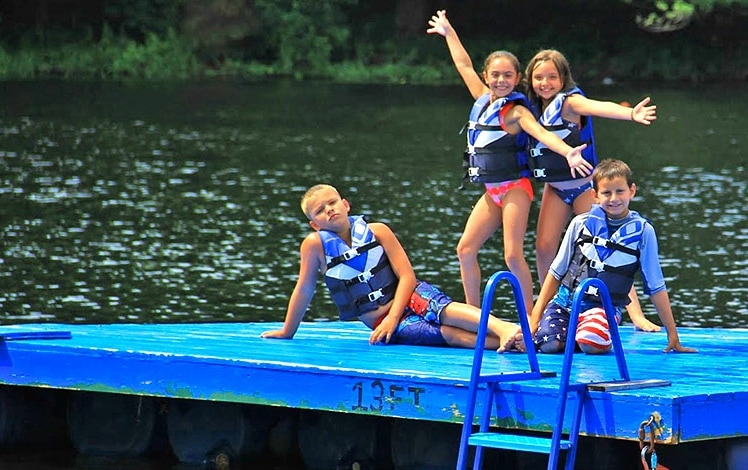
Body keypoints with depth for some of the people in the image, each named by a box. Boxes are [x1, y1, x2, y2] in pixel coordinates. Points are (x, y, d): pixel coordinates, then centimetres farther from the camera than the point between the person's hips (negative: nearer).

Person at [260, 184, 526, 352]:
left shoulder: (376, 232, 1)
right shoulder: (316, 245, -4)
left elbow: (407, 276, -3)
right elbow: (304, 290, 6)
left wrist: (393, 317, -16)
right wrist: (287, 331, 14)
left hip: (411, 299, 1)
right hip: (383, 323, -1)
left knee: (447, 310, -33)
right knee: (449, 333, -26)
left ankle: (504, 329, -53)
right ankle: (504, 343, -47)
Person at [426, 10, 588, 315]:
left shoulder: (515, 111, -12)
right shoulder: (483, 99, 8)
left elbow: (541, 133, -29)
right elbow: (464, 66, 22)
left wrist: (568, 152, -46)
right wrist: (449, 33, 32)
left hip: (515, 189, -8)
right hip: (492, 192, 8)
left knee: (513, 256, -14)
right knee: (465, 249, 2)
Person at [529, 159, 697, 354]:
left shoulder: (642, 230, -1)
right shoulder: (581, 224, 4)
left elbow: (656, 287, 3)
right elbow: (556, 273, 11)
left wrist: (672, 334, 1)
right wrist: (535, 317, 5)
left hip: (604, 307, -2)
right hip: (565, 301, 2)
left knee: (591, 343, -35)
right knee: (548, 343, -26)